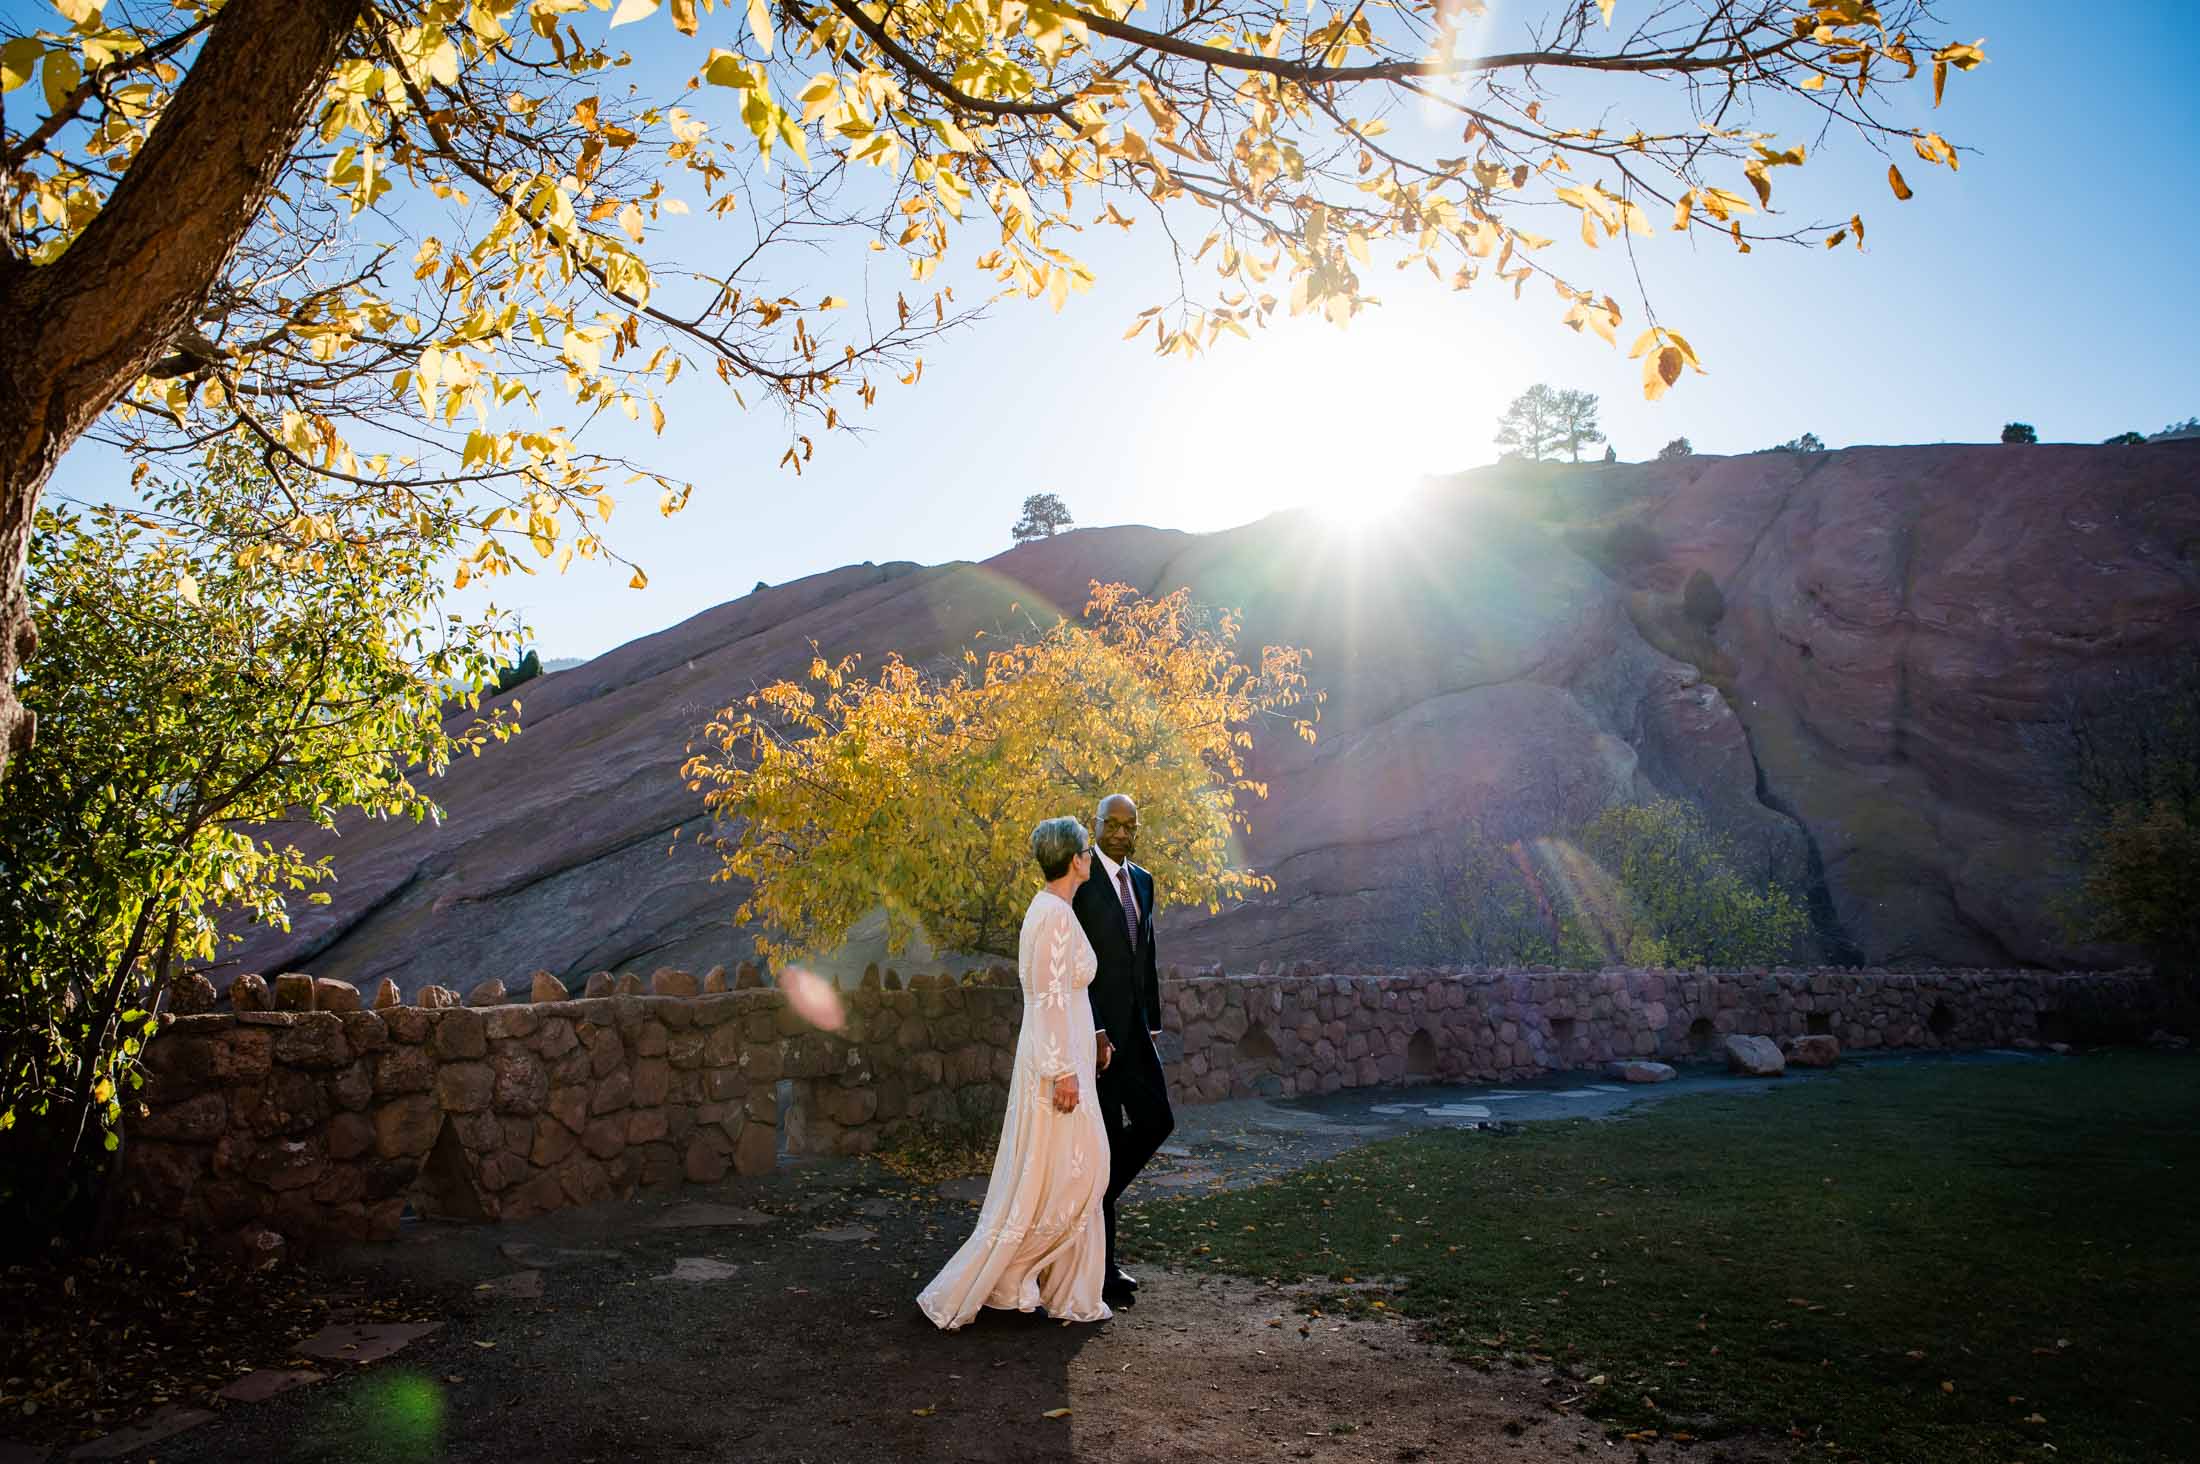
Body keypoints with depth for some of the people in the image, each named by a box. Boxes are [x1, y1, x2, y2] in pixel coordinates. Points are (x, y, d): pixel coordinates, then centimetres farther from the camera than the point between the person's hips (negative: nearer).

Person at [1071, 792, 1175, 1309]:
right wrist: (1094, 1032, -20)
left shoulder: (1142, 881, 12)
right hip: (1096, 1029, -7)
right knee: (1103, 1140, -1)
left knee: (1156, 1121, 8)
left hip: (1135, 1028, 7)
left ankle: (1093, 1199, 28)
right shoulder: (1079, 881, -12)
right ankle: (1100, 1267, 11)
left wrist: (1154, 1023, 14)